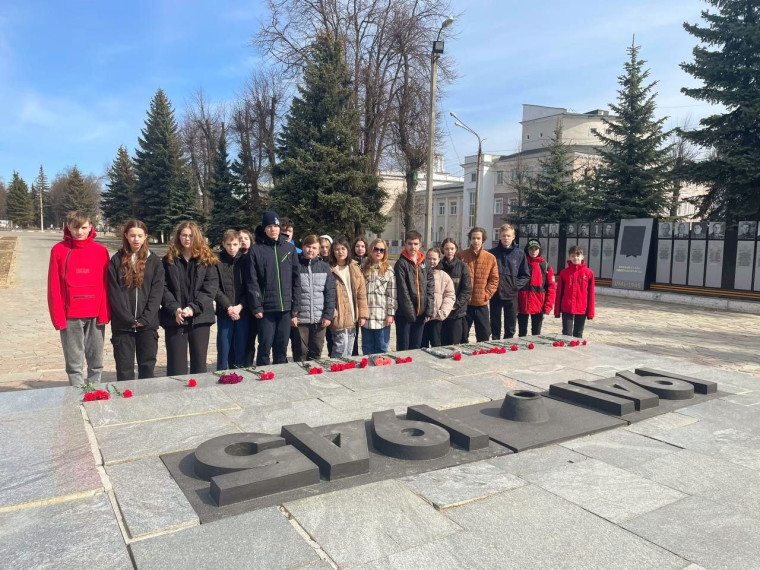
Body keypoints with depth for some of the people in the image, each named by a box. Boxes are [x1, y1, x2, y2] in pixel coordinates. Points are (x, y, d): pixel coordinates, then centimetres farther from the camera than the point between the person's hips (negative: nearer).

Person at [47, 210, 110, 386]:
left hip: (96, 315, 1)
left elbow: (105, 284, 2)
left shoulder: (101, 250, 2)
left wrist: (105, 313, -5)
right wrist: (58, 316, -6)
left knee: (96, 361, 9)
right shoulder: (59, 250, 0)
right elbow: (54, 287, -1)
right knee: (74, 362, 5)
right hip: (70, 316, -1)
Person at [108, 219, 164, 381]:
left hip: (148, 324, 1)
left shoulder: (154, 261, 4)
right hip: (122, 324, 0)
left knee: (147, 366, 7)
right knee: (124, 368, 5)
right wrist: (129, 319, -11)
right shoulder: (117, 260, 2)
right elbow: (114, 293, -3)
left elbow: (157, 292, -1)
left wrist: (145, 319, -10)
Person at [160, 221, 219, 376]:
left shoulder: (206, 259, 4)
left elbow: (211, 287, -4)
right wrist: (174, 309, -15)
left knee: (199, 363, 7)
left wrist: (194, 308, -15)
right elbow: (163, 287, -1)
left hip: (200, 317, 0)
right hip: (175, 318, 0)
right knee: (176, 365, 3)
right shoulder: (169, 260, 6)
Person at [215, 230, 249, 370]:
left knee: (241, 349, 7)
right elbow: (215, 288, -4)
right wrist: (228, 307, -12)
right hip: (224, 312, -1)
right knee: (224, 350, 3)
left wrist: (240, 306, -9)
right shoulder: (217, 261, -1)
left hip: (243, 312, 1)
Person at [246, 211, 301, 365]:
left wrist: (295, 309, 2)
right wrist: (256, 307, -10)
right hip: (266, 309, -2)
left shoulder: (290, 248, 7)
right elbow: (252, 281, -3)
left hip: (286, 308, 2)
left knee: (282, 350, 10)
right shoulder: (256, 250, 0)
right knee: (265, 348, 3)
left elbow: (296, 280, 6)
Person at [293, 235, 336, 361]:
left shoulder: (324, 267, 7)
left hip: (320, 319, 2)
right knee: (300, 352, 5)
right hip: (300, 318, -2)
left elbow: (330, 292, 4)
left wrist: (328, 315, -3)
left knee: (316, 351, 10)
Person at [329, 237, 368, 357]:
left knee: (348, 351, 12)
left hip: (352, 317, 5)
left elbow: (361, 293, 7)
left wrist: (363, 314, 2)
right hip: (339, 317, -5)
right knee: (342, 348, -9)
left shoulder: (355, 268, 8)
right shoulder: (329, 270, -6)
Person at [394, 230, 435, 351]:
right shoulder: (401, 264, -7)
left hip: (421, 313, 5)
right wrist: (410, 312, -15)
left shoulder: (424, 263, 10)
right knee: (403, 348, 2)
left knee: (416, 347, 13)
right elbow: (402, 290, -12)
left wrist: (429, 310, -2)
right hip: (404, 313, -5)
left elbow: (430, 288, 6)